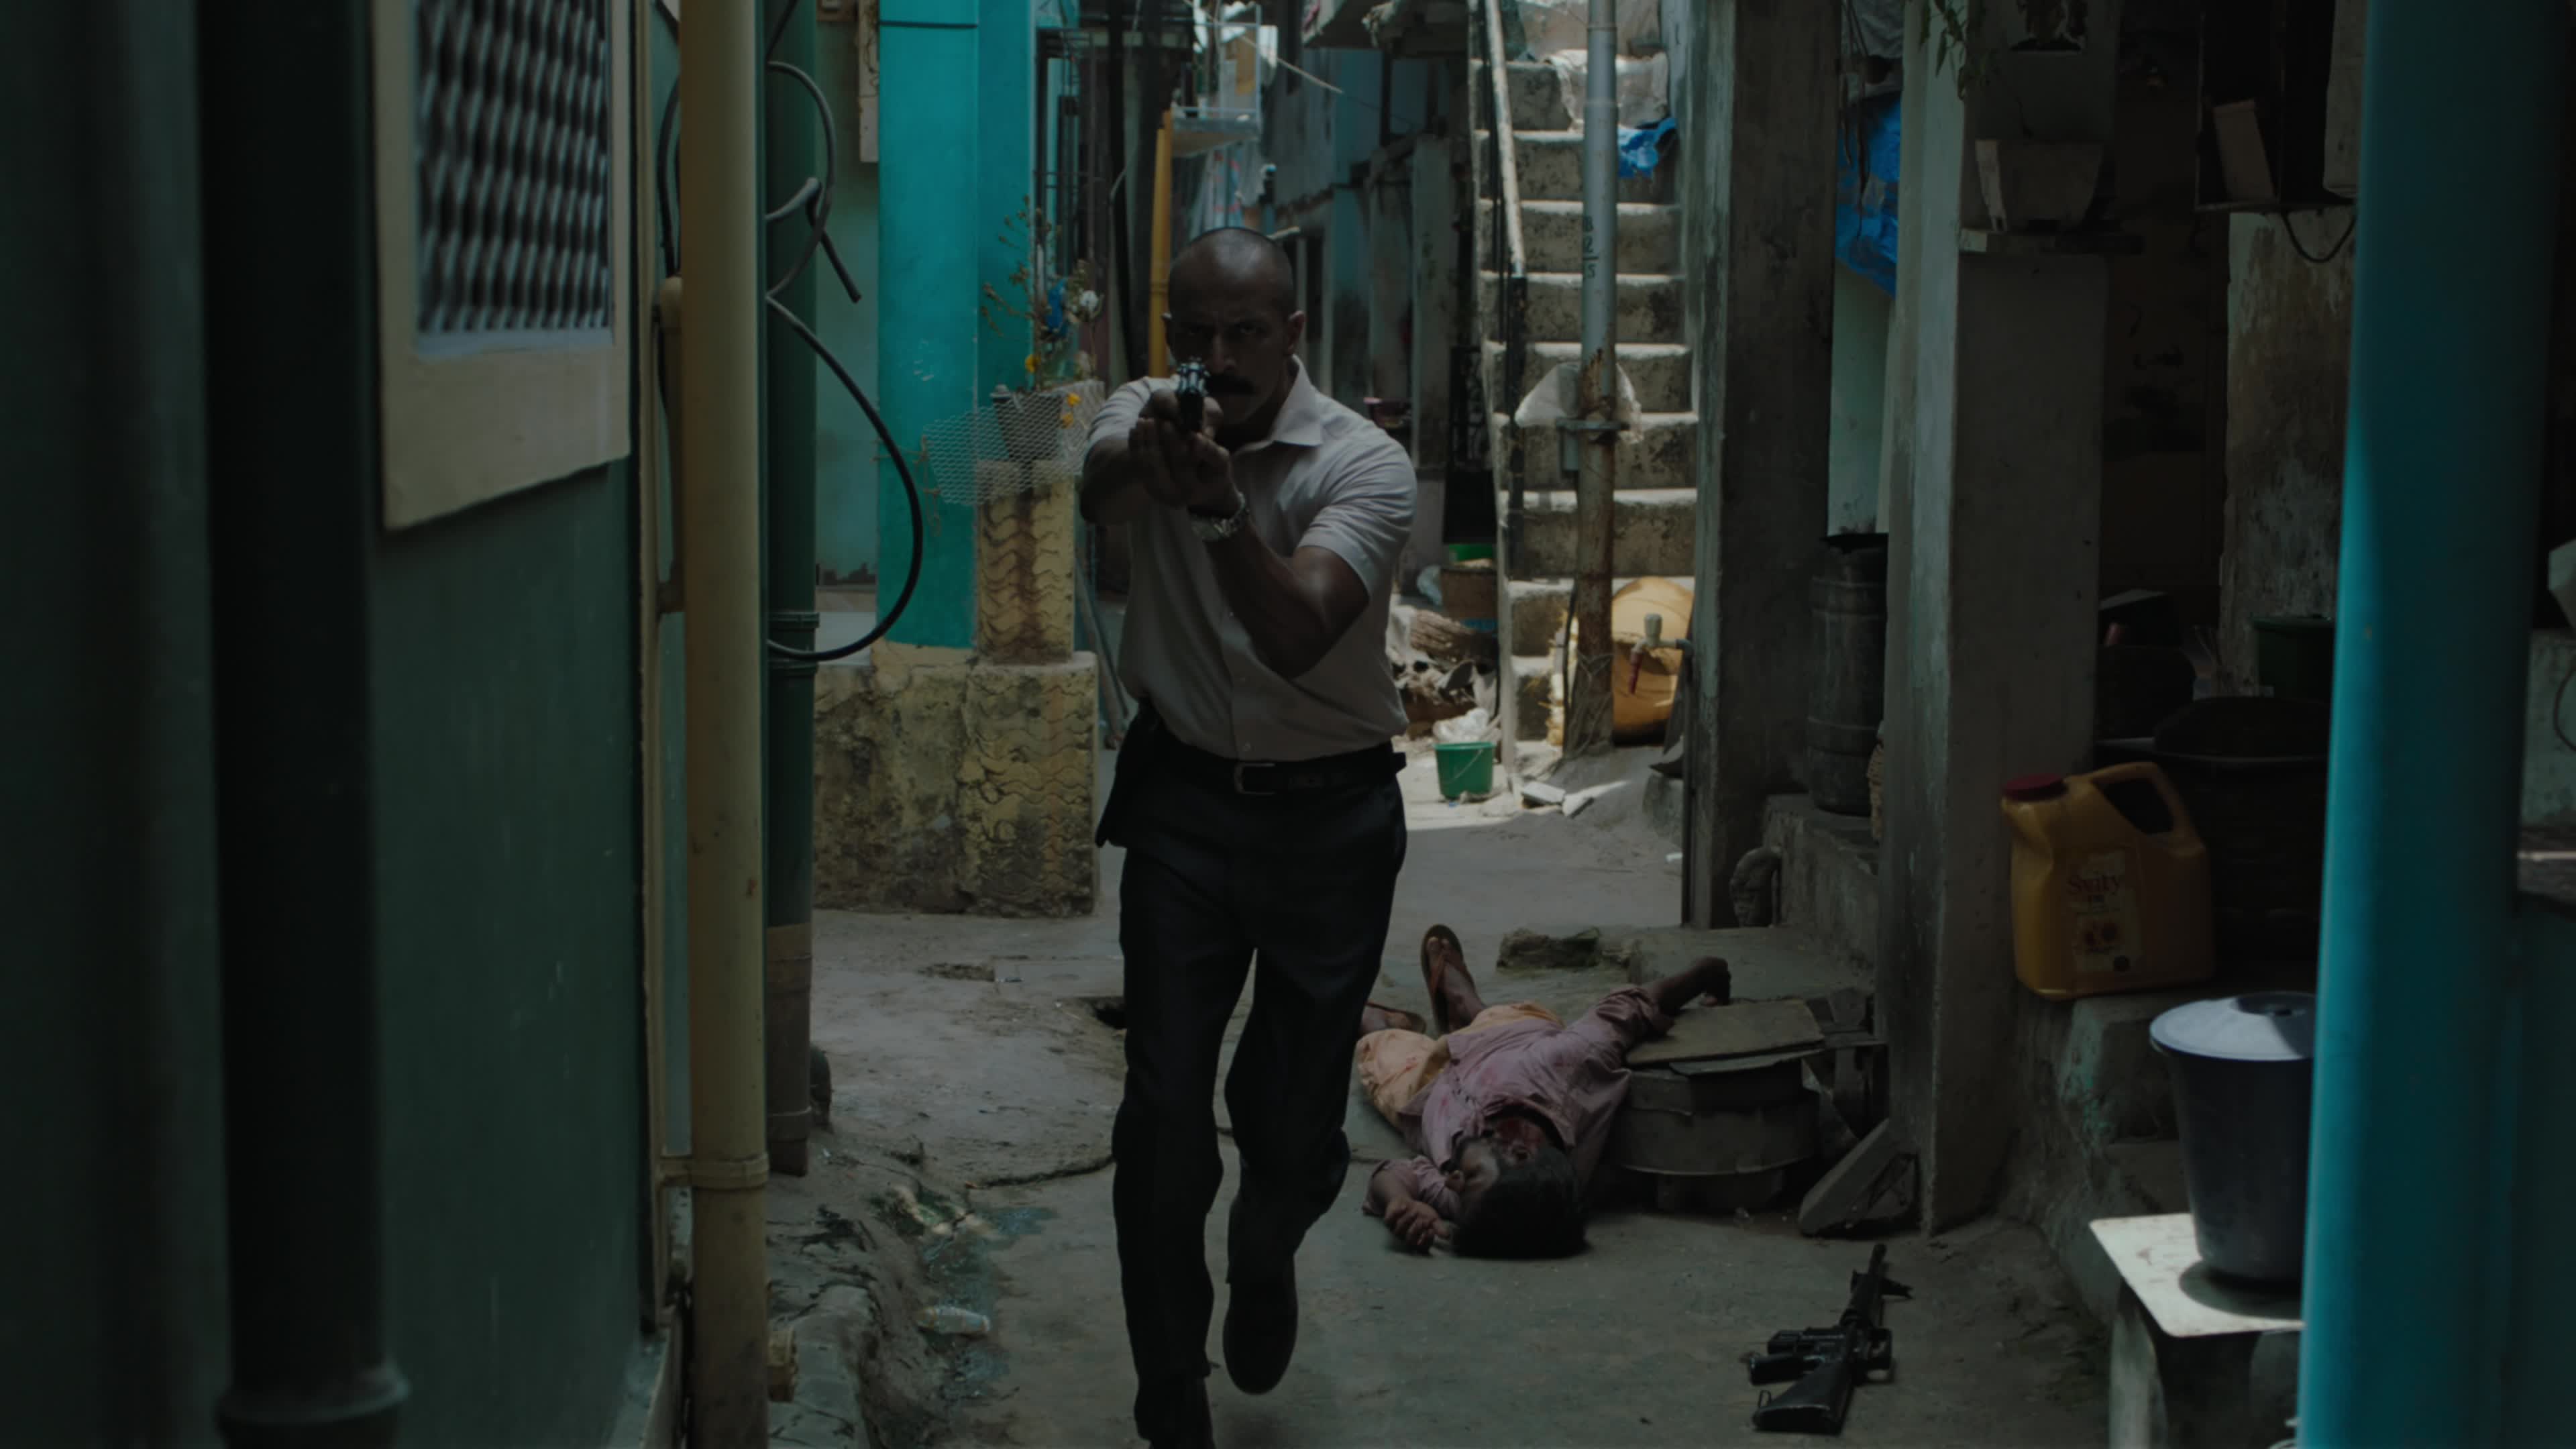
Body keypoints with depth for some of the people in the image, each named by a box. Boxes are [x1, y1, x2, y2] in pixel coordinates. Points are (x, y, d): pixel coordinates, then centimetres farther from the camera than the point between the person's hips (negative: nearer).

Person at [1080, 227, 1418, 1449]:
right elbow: (1103, 491, -31)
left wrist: (1222, 510, -49)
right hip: (1184, 797, 2)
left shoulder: (1365, 464, -15)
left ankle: (1265, 1262, 40)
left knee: (1295, 1116, 4)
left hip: (1330, 810, -1)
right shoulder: (1148, 419, -5)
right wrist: (1146, 464, -55)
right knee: (1164, 1110, -3)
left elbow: (1297, 637, -32)